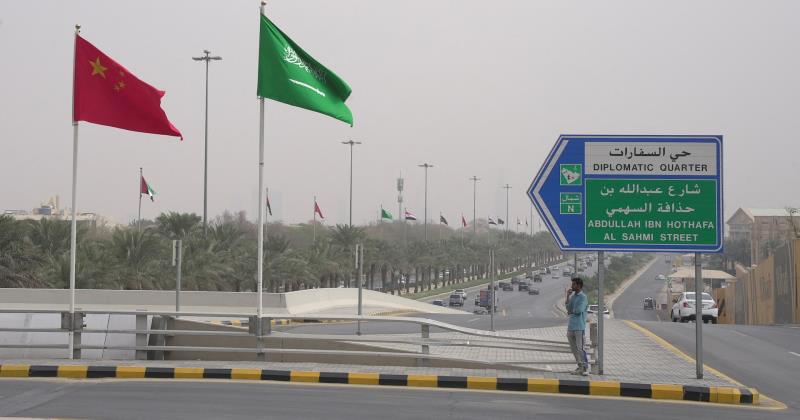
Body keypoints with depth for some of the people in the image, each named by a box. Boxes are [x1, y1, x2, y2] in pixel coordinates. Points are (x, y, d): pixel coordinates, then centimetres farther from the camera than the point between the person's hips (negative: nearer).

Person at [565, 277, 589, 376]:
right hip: (571, 326, 7)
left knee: (580, 348, -9)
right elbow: (568, 308, 4)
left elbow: (579, 310, -18)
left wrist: (571, 311, -1)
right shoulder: (572, 296, 13)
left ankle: (585, 368, -2)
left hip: (579, 327, -7)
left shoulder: (583, 297, -8)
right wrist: (568, 296, -3)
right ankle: (580, 366, 16)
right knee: (573, 348, 9)